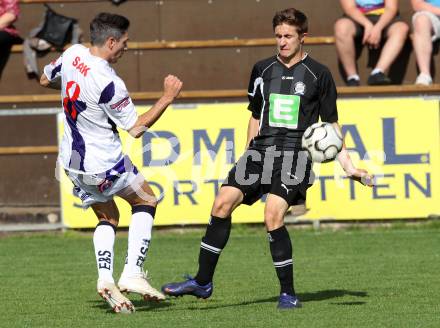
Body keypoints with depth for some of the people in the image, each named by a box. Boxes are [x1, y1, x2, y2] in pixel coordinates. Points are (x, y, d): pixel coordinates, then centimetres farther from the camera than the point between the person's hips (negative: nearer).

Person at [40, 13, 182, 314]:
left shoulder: (73, 54, -5)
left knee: (107, 217, 20)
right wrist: (167, 99, -13)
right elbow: (136, 128, -15)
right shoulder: (110, 83, -26)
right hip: (104, 162, -7)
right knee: (146, 201, 14)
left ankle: (105, 278, -1)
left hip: (72, 159, 7)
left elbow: (45, 79, 16)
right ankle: (132, 273, 0)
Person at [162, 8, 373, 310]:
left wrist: (349, 166, 1)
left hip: (295, 154, -4)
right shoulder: (262, 70, 15)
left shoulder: (318, 74, 4)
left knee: (273, 216, -21)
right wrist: (247, 163, 23)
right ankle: (203, 283, 0)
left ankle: (288, 293, -8)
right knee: (223, 203, -10)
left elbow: (331, 125, 8)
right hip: (261, 150, 5)